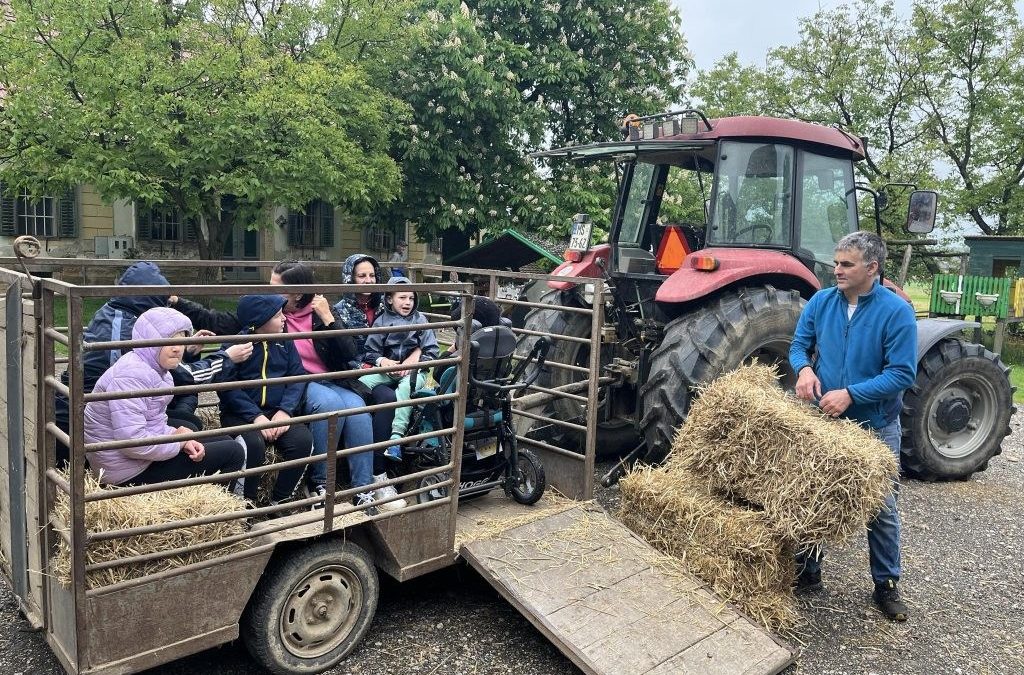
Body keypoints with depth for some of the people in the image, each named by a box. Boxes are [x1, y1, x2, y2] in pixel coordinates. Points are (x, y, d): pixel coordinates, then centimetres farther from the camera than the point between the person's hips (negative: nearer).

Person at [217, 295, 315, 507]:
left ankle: (281, 501, -5)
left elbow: (298, 376, 2)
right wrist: (255, 416, -23)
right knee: (254, 444, -34)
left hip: (277, 411, 4)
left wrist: (285, 410, -14)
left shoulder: (284, 341, 9)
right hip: (241, 413, -4)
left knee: (303, 440, -23)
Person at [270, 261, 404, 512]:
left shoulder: (323, 311, 4)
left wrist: (328, 318, -11)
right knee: (330, 403, -33)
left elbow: (351, 354, -5)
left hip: (330, 381, 2)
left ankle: (364, 488, -21)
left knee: (358, 409, -28)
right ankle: (321, 483, -19)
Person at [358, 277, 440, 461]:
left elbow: (431, 351, 1)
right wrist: (382, 360, -14)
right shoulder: (381, 321, 6)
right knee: (361, 383, -24)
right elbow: (371, 351, 6)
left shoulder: (420, 320, 5)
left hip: (414, 369, -2)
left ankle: (396, 437, -39)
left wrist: (415, 359, -14)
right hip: (388, 368, 2)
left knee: (405, 387, -35)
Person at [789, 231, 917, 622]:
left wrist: (850, 394, -27)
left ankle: (886, 585, 26)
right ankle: (807, 571, 29)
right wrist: (804, 368, -18)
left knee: (881, 509, 8)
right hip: (823, 421, 3)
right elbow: (799, 344, 4)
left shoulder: (896, 311, -15)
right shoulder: (821, 301, -4)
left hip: (875, 426, -3)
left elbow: (903, 373, -18)